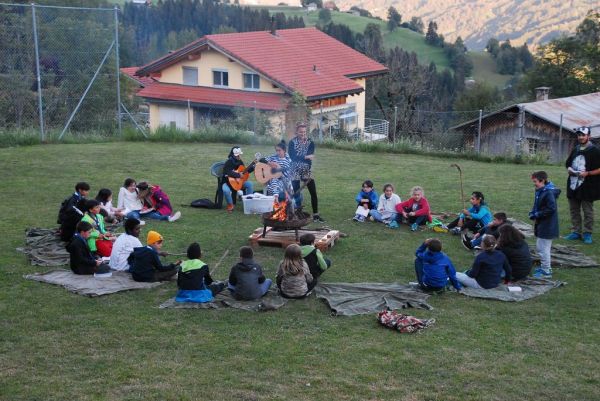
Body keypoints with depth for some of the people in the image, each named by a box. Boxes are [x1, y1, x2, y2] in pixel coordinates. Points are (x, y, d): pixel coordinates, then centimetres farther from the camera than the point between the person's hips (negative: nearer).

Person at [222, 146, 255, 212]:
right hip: (228, 182, -6)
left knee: (250, 184, -14)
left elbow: (245, 171, 16)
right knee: (226, 190, -38)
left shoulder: (240, 162, 5)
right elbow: (228, 173, -34)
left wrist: (253, 167, 7)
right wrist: (238, 175, -30)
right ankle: (230, 205, -10)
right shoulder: (229, 162, -19)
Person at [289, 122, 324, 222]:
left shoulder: (310, 142, 0)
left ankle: (315, 215, 6)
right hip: (295, 172, -2)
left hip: (307, 171, 2)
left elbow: (310, 158, -9)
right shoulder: (292, 142, -5)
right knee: (296, 194, -1)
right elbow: (292, 157, -17)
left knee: (313, 193, -2)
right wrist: (305, 157, -25)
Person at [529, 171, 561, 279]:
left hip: (547, 227, -10)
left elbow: (551, 209, -25)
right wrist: (532, 213, 0)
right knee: (539, 247, 19)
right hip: (540, 225, 10)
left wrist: (536, 215, -19)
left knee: (543, 248, -4)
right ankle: (544, 267, 32)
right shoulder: (539, 191, 8)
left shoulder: (549, 193, -21)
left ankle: (546, 271, 4)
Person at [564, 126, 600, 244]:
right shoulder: (575, 150, 14)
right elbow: (568, 163, 23)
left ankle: (587, 234, 8)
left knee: (588, 211, 0)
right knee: (574, 210, 12)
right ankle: (576, 232, 21)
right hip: (573, 186, 7)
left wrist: (588, 173, -20)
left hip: (587, 187, -7)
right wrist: (569, 169, 2)